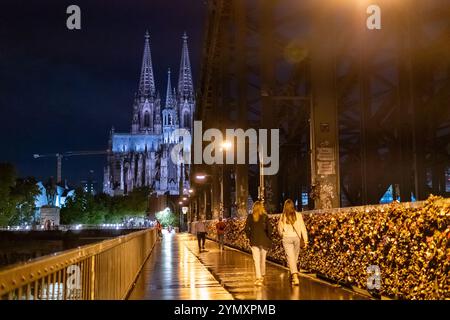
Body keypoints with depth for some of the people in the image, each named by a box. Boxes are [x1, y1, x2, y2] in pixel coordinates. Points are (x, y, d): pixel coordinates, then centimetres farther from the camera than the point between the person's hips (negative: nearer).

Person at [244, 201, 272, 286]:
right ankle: (262, 276, 33)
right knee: (263, 259, 16)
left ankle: (258, 278, -13)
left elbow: (246, 228, -3)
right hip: (264, 240, 1)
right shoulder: (265, 216, 0)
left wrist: (249, 237, 9)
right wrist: (269, 238, 5)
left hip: (254, 241, -1)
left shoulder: (250, 216, 1)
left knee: (256, 260, -2)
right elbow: (269, 228, -7)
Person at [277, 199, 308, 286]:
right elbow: (303, 227, -3)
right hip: (296, 237, 2)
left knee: (291, 257, -5)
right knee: (295, 257, 16)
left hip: (287, 238, -2)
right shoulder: (298, 215, -1)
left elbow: (280, 230, 8)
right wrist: (305, 239, 0)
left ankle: (295, 276, -19)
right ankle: (293, 276, 26)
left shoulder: (283, 216, -1)